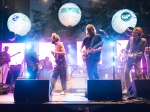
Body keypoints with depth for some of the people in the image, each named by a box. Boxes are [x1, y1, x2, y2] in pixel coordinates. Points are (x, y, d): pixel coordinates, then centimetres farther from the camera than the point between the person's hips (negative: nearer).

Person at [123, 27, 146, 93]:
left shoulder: (143, 41, -7)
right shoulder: (131, 39, 4)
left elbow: (142, 52, -8)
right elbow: (127, 48, 13)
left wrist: (135, 55, -19)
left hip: (137, 59, -4)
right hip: (129, 58, 4)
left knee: (138, 74, -8)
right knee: (126, 72, -1)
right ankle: (127, 88, 9)